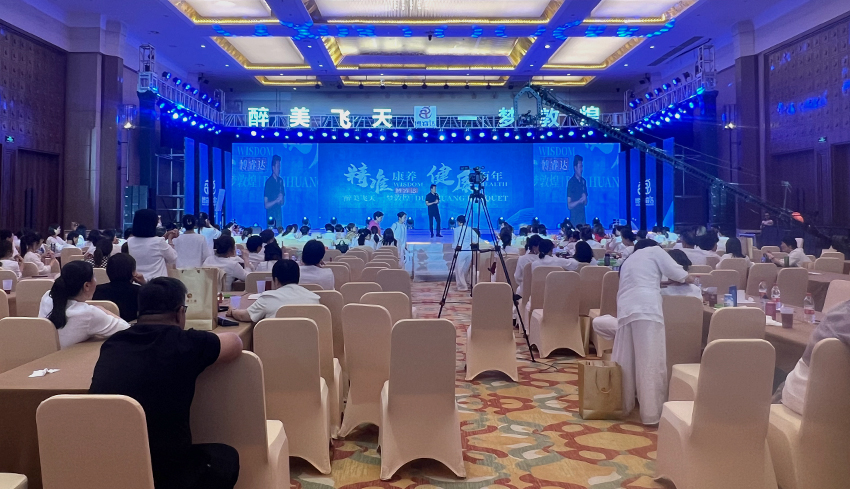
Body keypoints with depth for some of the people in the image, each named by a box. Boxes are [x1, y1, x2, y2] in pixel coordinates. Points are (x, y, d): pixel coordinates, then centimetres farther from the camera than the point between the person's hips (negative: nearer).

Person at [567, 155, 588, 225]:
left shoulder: (583, 181, 12)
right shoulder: (571, 182, -8)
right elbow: (569, 205, -11)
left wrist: (585, 200, -4)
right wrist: (580, 200, -23)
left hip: (583, 217, 6)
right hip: (574, 219, -6)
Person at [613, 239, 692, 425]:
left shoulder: (628, 261, 35)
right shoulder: (655, 251, 18)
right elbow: (678, 274, 9)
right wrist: (690, 280, 28)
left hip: (625, 308, 6)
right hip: (646, 307, -6)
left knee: (625, 361, 12)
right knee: (650, 362, -7)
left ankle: (622, 405, 20)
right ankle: (652, 412, -7)